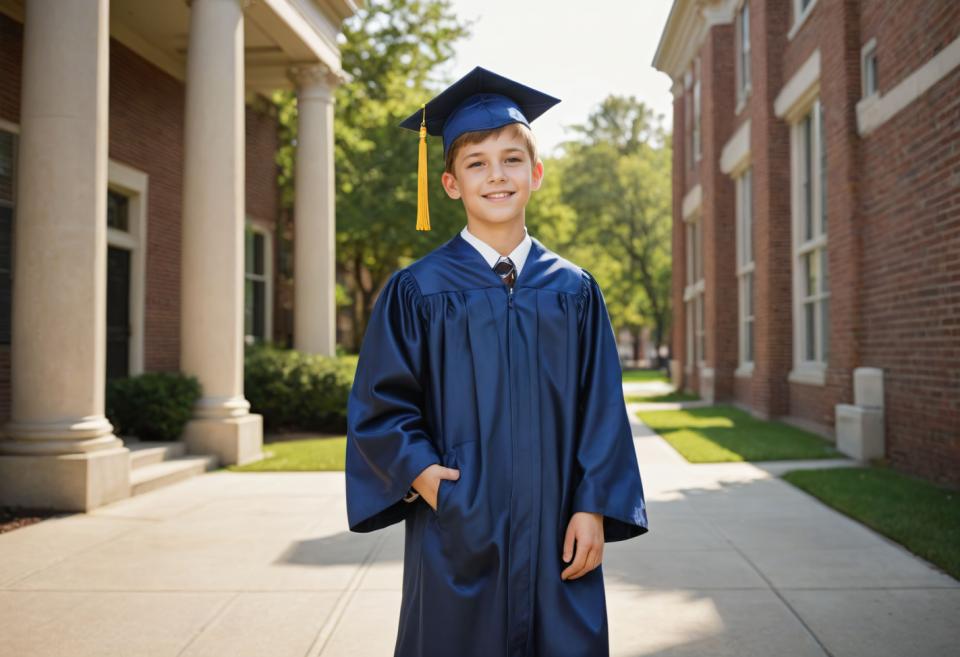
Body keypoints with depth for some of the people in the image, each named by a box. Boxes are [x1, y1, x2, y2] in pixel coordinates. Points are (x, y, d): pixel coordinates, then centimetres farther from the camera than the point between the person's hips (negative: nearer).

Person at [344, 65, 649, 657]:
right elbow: (379, 404, 1)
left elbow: (601, 409, 3)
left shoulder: (573, 291, 4)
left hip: (554, 532, 2)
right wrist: (420, 472, -13)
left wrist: (593, 508, -4)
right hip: (457, 531, -1)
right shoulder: (417, 291, -1)